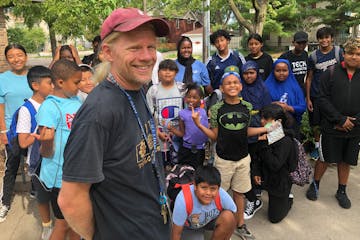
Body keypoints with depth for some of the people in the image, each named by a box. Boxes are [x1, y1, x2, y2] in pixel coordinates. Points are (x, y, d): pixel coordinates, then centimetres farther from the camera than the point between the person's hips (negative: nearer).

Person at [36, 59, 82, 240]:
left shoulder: (77, 100, 3)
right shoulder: (49, 107, -19)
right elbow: (46, 153, -18)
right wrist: (46, 142, -40)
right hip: (62, 175, -6)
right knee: (63, 223, 11)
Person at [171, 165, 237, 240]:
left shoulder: (223, 196, -32)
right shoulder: (183, 200, -38)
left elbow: (232, 220, -12)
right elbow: (176, 232, -24)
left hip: (211, 220, 2)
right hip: (188, 226, -1)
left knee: (228, 217, -27)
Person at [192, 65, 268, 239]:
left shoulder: (247, 107, -1)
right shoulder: (216, 109, -10)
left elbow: (246, 131, 8)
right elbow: (214, 136, -6)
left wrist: (267, 128, 0)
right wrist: (199, 124, -19)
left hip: (243, 158, 3)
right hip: (223, 159, -2)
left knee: (239, 192, 17)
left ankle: (240, 226, 36)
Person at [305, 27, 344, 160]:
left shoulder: (338, 52, -2)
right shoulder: (313, 56, 0)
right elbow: (309, 78, 2)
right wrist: (307, 98, 0)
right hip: (316, 95, 1)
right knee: (315, 124, 8)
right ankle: (317, 146, 30)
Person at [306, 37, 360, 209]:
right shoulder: (331, 73, -3)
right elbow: (324, 100, -8)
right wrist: (340, 119, -13)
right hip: (331, 127, -2)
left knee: (346, 161, 14)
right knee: (326, 158, 8)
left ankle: (342, 191, 32)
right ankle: (315, 185, 29)